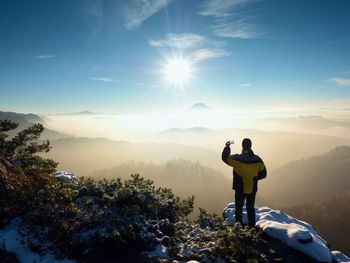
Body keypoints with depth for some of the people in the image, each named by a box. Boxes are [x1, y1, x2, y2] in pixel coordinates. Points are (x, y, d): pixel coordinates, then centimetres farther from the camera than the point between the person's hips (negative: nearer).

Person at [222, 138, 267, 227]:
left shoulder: (237, 159, -19)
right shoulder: (257, 159, -9)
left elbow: (225, 157, -4)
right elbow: (263, 174, 0)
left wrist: (227, 147, 9)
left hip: (240, 189, -3)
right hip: (252, 189, 3)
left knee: (239, 208, 11)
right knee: (251, 208, 19)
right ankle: (252, 226, 27)